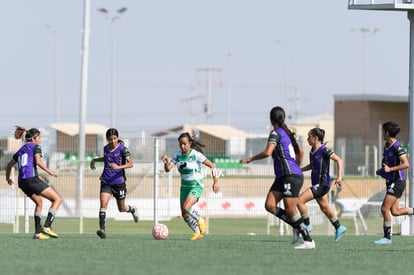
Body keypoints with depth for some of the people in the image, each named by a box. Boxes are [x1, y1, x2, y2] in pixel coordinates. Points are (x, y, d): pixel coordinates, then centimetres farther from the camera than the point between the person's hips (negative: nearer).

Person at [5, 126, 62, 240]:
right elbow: (38, 161, -14)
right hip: (31, 178, -8)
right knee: (57, 199, -3)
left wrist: (8, 178, 48)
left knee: (39, 203, 29)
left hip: (22, 182, 8)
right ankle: (47, 226, -16)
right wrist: (49, 172, -5)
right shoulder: (35, 147, 4)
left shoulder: (21, 150, 25)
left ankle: (38, 232, 20)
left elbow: (9, 165, 34)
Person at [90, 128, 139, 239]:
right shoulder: (106, 148, 7)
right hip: (106, 182, 3)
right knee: (103, 204, -18)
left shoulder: (122, 149, -9)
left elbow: (130, 163, -19)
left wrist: (119, 167, -34)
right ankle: (102, 229, -23)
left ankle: (133, 209, 46)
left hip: (118, 181, -3)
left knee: (122, 208, 11)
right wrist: (95, 160, 18)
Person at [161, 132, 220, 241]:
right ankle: (197, 233, 23)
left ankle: (200, 221, 1)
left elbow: (211, 165, -10)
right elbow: (168, 169, -10)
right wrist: (166, 162, -32)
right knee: (184, 215, 2)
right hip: (185, 186, 6)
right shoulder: (177, 155, -2)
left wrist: (215, 182, -14)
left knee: (186, 208, -26)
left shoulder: (196, 155, -16)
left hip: (197, 186, -6)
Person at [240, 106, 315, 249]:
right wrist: (296, 167, 43)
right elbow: (300, 152, 29)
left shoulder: (276, 133, -8)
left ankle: (308, 240, -6)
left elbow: (267, 152, -22)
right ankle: (299, 226, 0)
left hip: (291, 176, -9)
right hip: (282, 177, 9)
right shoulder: (287, 132, 18)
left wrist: (250, 159, -9)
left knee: (290, 210, -10)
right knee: (270, 205, -1)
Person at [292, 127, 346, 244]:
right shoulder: (312, 151, 8)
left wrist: (339, 177, -20)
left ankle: (307, 225, -3)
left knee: (300, 200, -15)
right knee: (324, 207, 19)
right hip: (316, 184, 9)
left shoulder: (324, 150, -17)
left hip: (322, 184, -9)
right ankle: (339, 228, 32)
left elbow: (338, 160, -15)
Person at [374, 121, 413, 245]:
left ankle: (387, 237, -3)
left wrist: (390, 169, -27)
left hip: (397, 182, -9)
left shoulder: (397, 147, -18)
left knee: (385, 209, -10)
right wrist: (381, 170, 10)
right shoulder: (387, 145, 10)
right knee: (395, 211, 8)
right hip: (391, 182, 9)